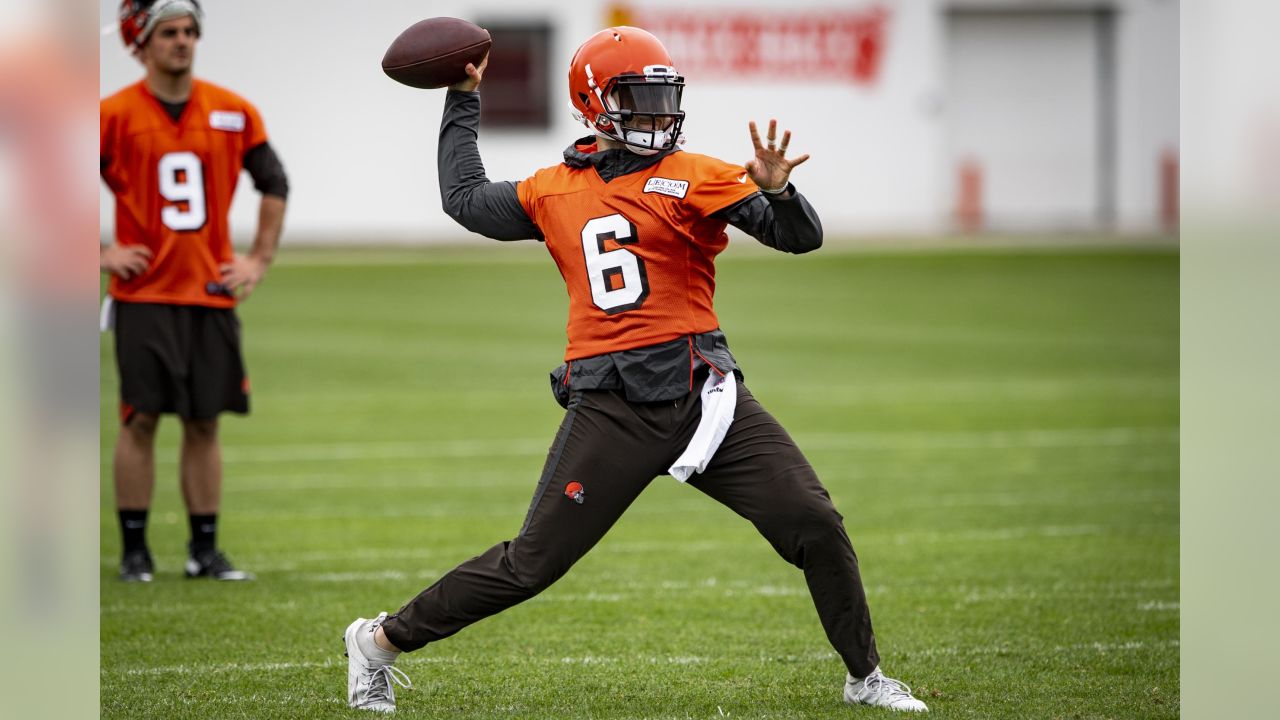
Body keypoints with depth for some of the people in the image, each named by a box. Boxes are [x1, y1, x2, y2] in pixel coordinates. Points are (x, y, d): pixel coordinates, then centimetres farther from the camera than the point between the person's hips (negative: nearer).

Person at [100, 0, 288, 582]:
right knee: (141, 419, -3)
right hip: (144, 292, -3)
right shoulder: (115, 115, -4)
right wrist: (100, 253, -4)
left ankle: (204, 550, 11)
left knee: (204, 423, 5)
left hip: (212, 292, 3)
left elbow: (274, 184, 14)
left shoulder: (232, 112, 5)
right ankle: (134, 550, 3)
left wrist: (260, 260, 8)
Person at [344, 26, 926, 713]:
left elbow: (802, 237, -6)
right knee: (530, 564, -2)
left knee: (815, 526, -6)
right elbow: (464, 198, 31)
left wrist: (777, 190, -27)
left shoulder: (692, 177, 3)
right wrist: (462, 100, 37)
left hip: (698, 394, 0)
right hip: (609, 410, 0)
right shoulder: (553, 192, 12)